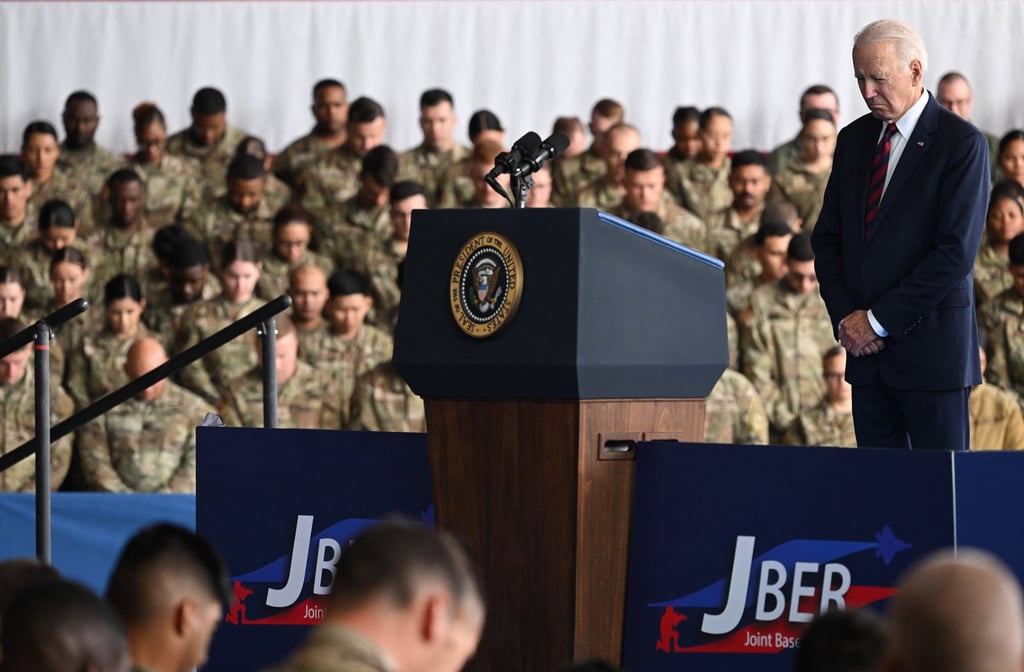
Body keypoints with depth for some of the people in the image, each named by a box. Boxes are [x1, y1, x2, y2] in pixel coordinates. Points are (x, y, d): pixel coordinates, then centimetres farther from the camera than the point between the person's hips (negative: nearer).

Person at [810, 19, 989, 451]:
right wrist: (845, 316, -1)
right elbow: (827, 237, 15)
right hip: (867, 350, 6)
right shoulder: (854, 139, 13)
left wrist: (878, 320, -12)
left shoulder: (962, 143, -7)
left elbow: (956, 252, -14)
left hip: (930, 345, -6)